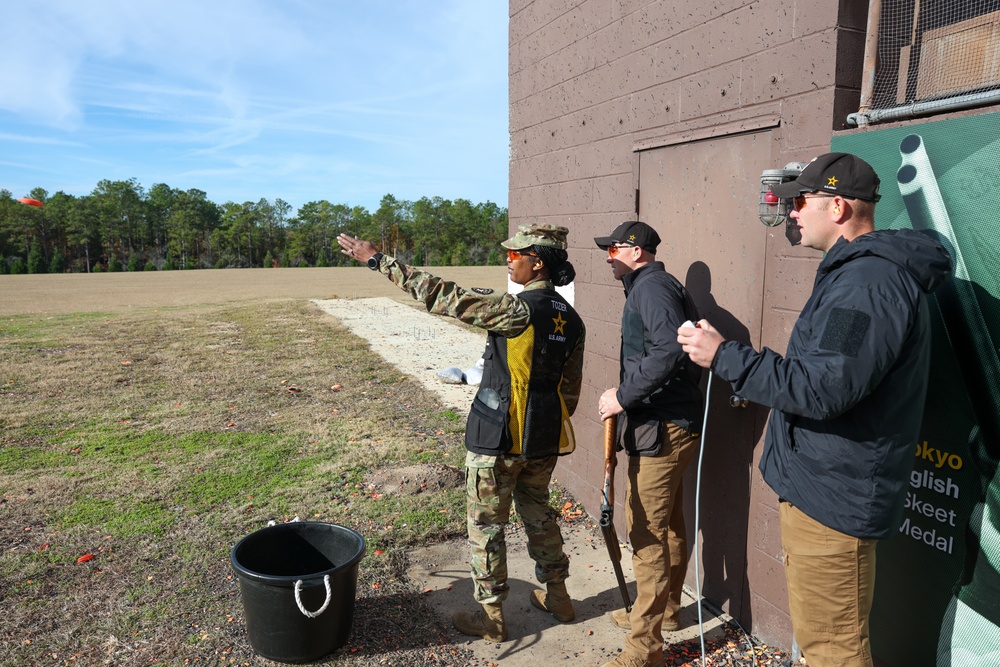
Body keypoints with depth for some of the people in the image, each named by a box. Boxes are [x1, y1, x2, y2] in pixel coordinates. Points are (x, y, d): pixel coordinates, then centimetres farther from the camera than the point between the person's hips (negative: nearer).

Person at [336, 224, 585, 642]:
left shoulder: (517, 310, -21)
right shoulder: (571, 319, 2)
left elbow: (441, 296, -21)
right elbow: (570, 389, 10)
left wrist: (377, 260, -14)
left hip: (498, 440, -7)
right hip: (543, 442, 8)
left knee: (486, 526, 10)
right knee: (537, 512, 25)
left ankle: (491, 617, 24)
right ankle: (557, 597, 39)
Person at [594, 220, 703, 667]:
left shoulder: (651, 286, -14)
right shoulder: (654, 286, 18)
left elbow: (671, 348, -29)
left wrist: (624, 395, -23)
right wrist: (627, 396, 12)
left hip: (661, 429, -11)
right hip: (675, 424, 11)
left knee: (646, 532, -3)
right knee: (668, 525, 21)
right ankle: (666, 610, 38)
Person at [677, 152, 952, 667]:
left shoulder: (867, 281, -23)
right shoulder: (864, 270, 14)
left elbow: (820, 389, -30)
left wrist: (723, 356, -23)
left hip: (830, 498, -11)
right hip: (822, 487, 11)